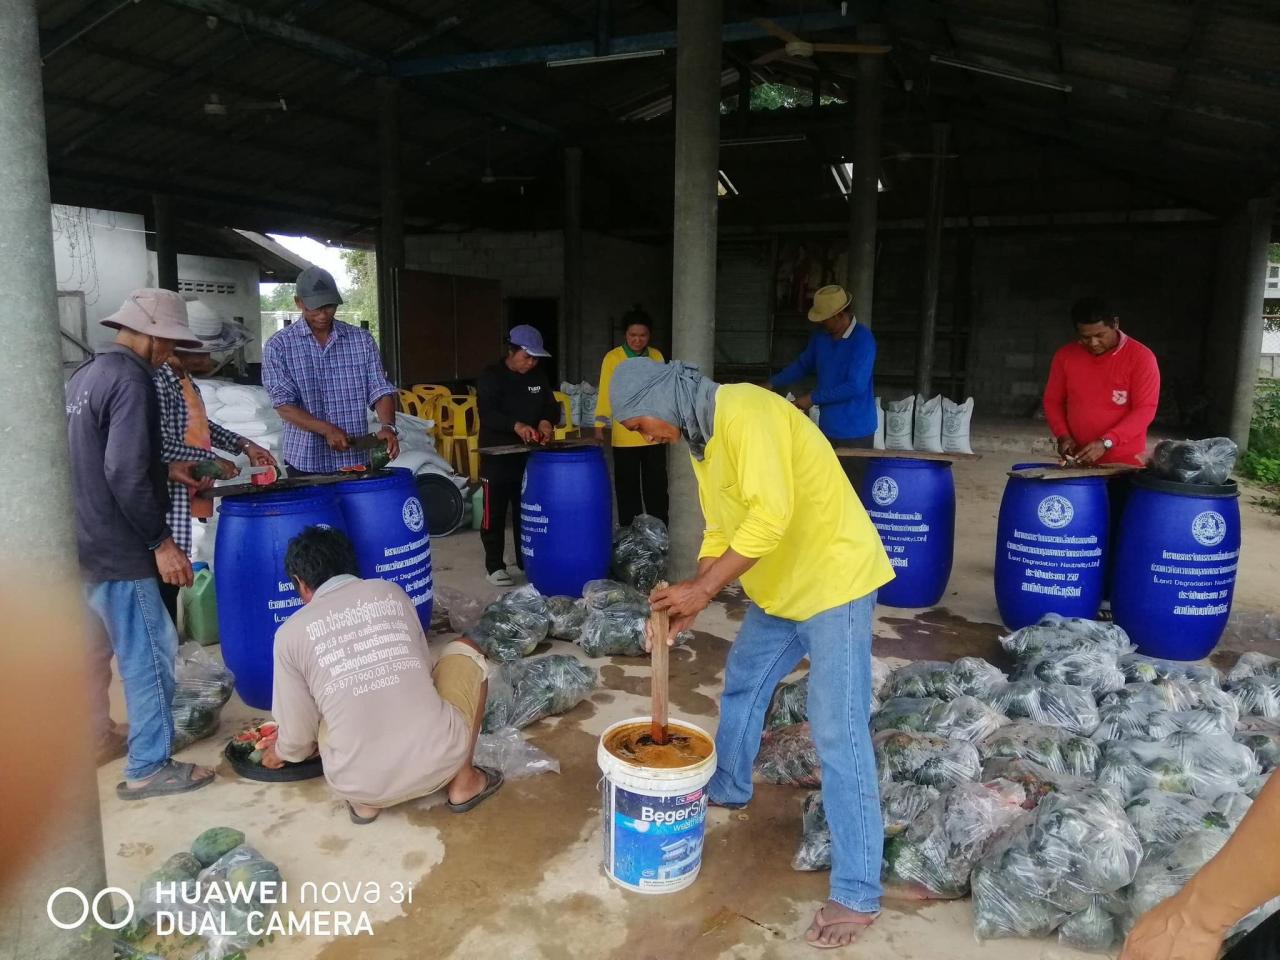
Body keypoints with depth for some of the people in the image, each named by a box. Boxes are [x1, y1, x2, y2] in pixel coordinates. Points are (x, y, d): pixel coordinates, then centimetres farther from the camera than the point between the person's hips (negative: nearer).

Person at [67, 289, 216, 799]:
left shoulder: (85, 373, 12)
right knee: (150, 653, -1)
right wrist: (161, 541, -18)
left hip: (82, 542, 10)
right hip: (116, 548, -10)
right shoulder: (131, 378, -17)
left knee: (95, 646, 24)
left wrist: (166, 469, 20)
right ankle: (149, 768, 8)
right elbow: (125, 473, -24)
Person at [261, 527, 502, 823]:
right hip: (441, 760, 0)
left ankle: (364, 800, 15)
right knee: (464, 651, 25)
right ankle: (464, 782, 22)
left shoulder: (291, 632, 3)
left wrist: (281, 753, 33)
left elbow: (299, 737, 7)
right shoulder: (391, 592, 10)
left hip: (364, 786, 1)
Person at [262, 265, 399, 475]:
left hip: (356, 461, 2)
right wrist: (327, 430, -22)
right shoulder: (279, 346, -2)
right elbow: (284, 405, -8)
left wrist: (387, 426, -19)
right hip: (305, 464, -1)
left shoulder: (361, 340, 4)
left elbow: (381, 391, 0)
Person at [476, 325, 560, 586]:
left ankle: (527, 561, 24)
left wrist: (546, 421, -16)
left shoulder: (539, 378, 7)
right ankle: (495, 565, 11)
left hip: (528, 455, 5)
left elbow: (552, 407, 8)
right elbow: (487, 413, -21)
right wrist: (516, 425, -37)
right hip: (497, 456, -5)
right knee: (495, 513, 1)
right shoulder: (491, 376, -10)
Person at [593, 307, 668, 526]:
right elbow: (605, 394, -4)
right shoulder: (613, 358, -3)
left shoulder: (656, 356, 7)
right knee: (628, 489, 7)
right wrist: (599, 427, -9)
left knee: (656, 487, 10)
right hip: (625, 436, -3)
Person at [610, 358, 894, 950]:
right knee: (742, 684, 24)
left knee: (839, 737, -7)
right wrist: (691, 600, 2)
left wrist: (703, 589, -26)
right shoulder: (701, 439, 8)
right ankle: (727, 787, 47)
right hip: (781, 586, 10)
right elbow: (721, 529, 14)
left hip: (834, 580, -10)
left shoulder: (744, 412, -22)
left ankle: (857, 894, 3)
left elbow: (771, 515, -32)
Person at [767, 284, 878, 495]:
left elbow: (855, 386, -22)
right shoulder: (821, 337, 5)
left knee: (854, 492, -2)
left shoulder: (863, 340, -16)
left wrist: (813, 398, -16)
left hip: (855, 431, -7)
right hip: (828, 427, 7)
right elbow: (803, 365, 22)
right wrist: (772, 384, 11)